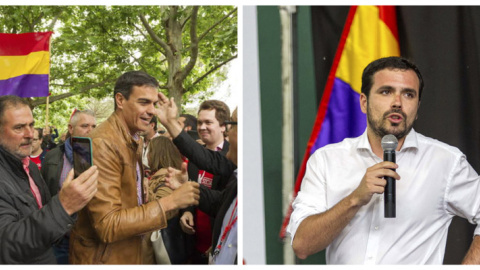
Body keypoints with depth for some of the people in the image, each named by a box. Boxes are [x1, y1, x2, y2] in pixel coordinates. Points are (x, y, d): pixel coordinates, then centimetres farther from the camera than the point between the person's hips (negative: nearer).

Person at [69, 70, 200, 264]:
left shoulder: (135, 140, 8)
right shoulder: (101, 144, -20)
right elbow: (107, 226, -24)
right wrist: (169, 202, -24)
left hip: (135, 253, 8)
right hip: (105, 257, -8)